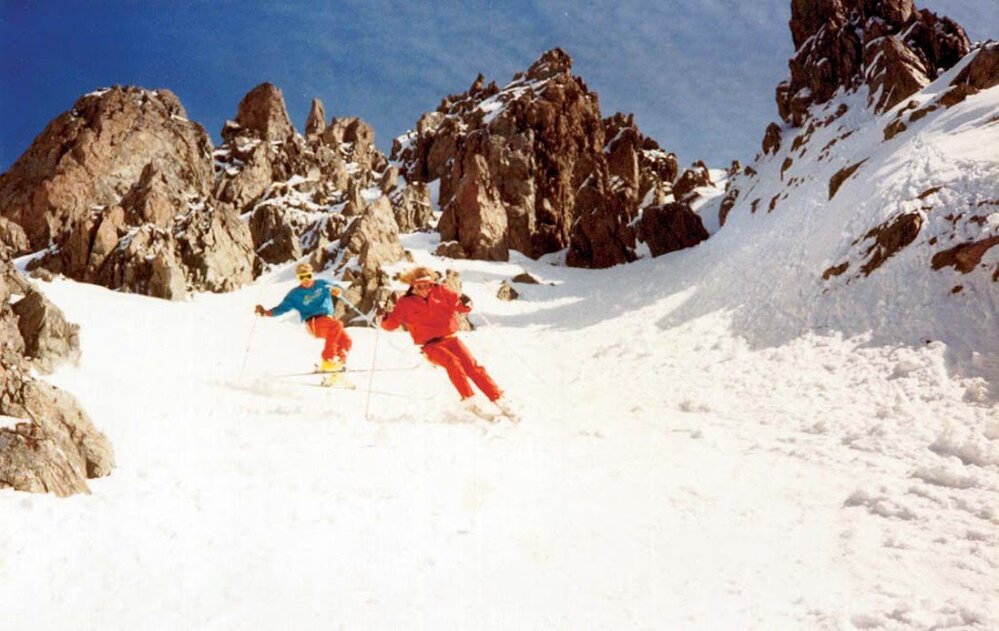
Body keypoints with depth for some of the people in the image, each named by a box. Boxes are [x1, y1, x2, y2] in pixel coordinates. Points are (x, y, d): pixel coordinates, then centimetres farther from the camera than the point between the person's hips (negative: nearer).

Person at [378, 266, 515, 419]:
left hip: (450, 339, 2)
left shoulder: (440, 292, 6)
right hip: (430, 346, -2)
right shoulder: (405, 303, 2)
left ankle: (500, 402, -12)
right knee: (452, 361, -32)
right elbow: (391, 324, 0)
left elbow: (458, 304, 5)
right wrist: (384, 317, -22)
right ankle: (469, 402, -30)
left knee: (472, 366, -15)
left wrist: (465, 303, -18)